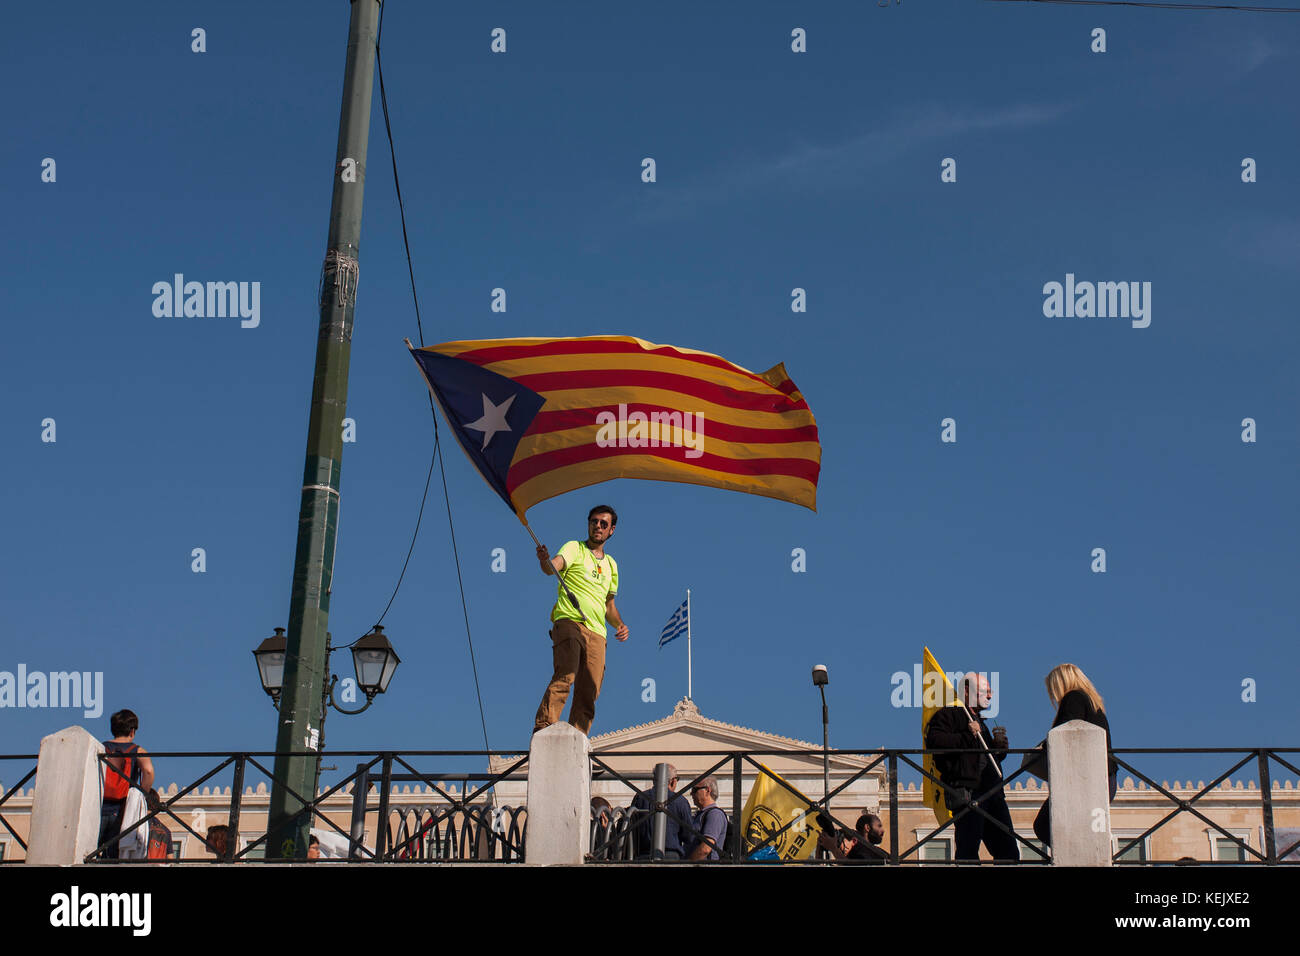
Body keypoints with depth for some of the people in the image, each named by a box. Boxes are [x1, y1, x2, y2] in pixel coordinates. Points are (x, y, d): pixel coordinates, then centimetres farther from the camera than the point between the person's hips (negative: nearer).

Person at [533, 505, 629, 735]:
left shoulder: (610, 564, 26)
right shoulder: (575, 549, 9)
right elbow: (554, 566, -13)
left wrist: (619, 624, 11)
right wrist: (545, 561, -36)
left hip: (597, 632, 6)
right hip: (569, 622, -6)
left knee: (588, 694, -2)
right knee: (565, 676, -26)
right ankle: (542, 729, -33)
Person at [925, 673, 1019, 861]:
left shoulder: (979, 720, 30)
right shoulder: (948, 715, 2)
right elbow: (934, 742, -17)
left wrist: (999, 745, 17)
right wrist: (967, 736, -13)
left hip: (993, 793, 9)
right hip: (968, 793, -9)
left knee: (1009, 852, 5)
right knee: (968, 853, -12)